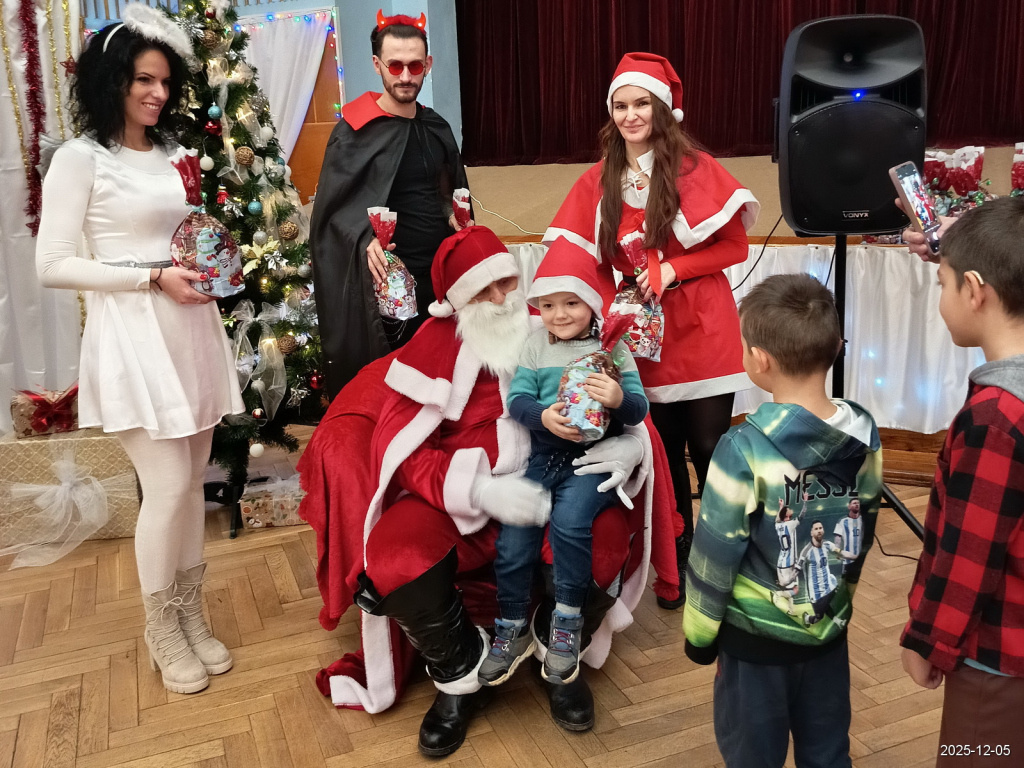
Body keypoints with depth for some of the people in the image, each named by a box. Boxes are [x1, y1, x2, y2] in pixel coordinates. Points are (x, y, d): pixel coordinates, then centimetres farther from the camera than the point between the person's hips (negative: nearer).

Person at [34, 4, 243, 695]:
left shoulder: (169, 155, 15)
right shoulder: (80, 158, -5)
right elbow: (52, 265, -10)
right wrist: (154, 277, -15)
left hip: (189, 327, 7)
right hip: (133, 334, -6)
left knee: (192, 480, 10)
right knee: (168, 485, -6)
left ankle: (192, 615, 25)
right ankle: (162, 631, 16)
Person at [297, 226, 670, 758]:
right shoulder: (437, 344, -1)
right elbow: (399, 448, -9)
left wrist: (630, 446, -19)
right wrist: (480, 490, -25)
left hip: (552, 489, 1)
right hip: (458, 497, 0)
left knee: (605, 541, -29)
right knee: (391, 559, -28)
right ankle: (461, 677, 3)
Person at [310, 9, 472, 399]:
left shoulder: (437, 127, 10)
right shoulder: (354, 131, -6)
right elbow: (331, 208, -9)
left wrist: (454, 215, 1)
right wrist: (364, 240, -27)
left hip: (440, 273, 5)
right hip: (386, 280, -5)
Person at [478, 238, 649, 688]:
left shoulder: (611, 347, 2)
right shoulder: (536, 344, 8)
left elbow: (639, 409, -4)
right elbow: (517, 399, -1)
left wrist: (619, 399, -27)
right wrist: (544, 416, -22)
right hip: (541, 452, 3)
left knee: (569, 522, -27)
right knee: (514, 531, -13)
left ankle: (567, 621, -4)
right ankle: (512, 629, 7)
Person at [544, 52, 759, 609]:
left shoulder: (695, 168, -5)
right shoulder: (599, 182, 6)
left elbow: (735, 246, -6)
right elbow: (588, 260, 3)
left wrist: (672, 270, -17)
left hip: (701, 332, -3)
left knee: (709, 453, 2)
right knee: (663, 456, 11)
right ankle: (676, 563, 26)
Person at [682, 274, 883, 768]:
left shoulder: (745, 449, -26)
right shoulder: (863, 433, -9)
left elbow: (715, 554, -17)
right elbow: (864, 531, 4)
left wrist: (699, 633, -2)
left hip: (756, 636, -5)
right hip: (830, 630, 5)